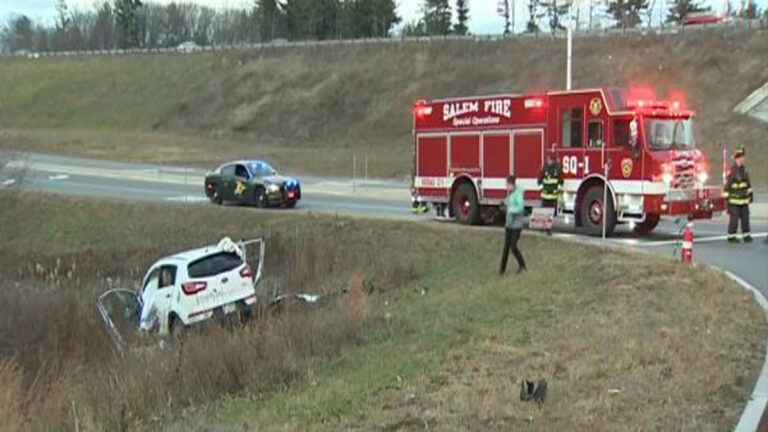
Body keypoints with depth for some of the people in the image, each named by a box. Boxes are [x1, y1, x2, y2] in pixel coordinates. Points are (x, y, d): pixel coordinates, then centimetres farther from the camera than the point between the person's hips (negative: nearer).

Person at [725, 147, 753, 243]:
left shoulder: (744, 170, 8)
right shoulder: (732, 172, -14)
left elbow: (748, 183, 18)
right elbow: (727, 187, -13)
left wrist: (750, 194, 17)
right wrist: (727, 199, -13)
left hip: (744, 200, 7)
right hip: (734, 201, -7)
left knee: (745, 218, 9)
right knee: (734, 219, -2)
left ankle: (746, 235, 18)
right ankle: (731, 236, 7)